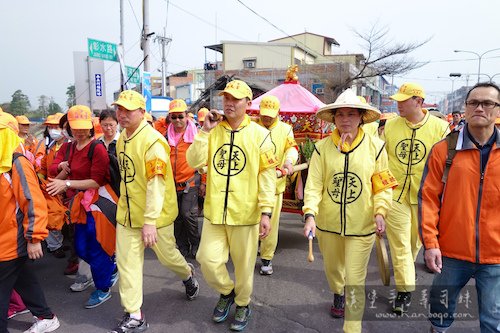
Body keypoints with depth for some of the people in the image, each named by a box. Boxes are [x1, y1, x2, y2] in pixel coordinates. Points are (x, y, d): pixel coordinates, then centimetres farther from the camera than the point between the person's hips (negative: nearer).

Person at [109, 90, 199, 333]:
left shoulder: (153, 141, -20)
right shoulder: (122, 138, 6)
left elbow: (156, 185, -24)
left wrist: (150, 222, -27)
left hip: (155, 215, -7)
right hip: (127, 213, 7)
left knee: (167, 255, 12)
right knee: (127, 262, 5)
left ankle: (188, 275, 46)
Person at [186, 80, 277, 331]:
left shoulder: (259, 134, -5)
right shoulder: (213, 130, 4)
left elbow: (267, 175, -7)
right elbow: (194, 162, -6)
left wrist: (266, 212, -10)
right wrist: (205, 131, -12)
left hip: (245, 213, -2)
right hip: (214, 211, 3)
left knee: (244, 264, 12)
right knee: (209, 260, 5)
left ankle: (243, 304, 38)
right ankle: (227, 292, 37)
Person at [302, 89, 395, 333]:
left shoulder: (375, 146, -7)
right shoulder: (322, 147, -6)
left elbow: (383, 185, -2)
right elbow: (314, 184, -10)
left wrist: (380, 212, -15)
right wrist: (310, 215, -21)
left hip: (361, 225, -2)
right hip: (327, 223, 2)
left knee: (355, 281, 3)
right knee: (332, 268, 25)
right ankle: (338, 294, 59)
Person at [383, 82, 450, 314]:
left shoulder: (439, 127, -5)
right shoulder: (390, 126, 0)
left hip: (424, 195, 0)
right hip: (395, 193, 0)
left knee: (416, 241, 18)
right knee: (399, 243, 1)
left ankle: (404, 271, 45)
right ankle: (404, 290, 12)